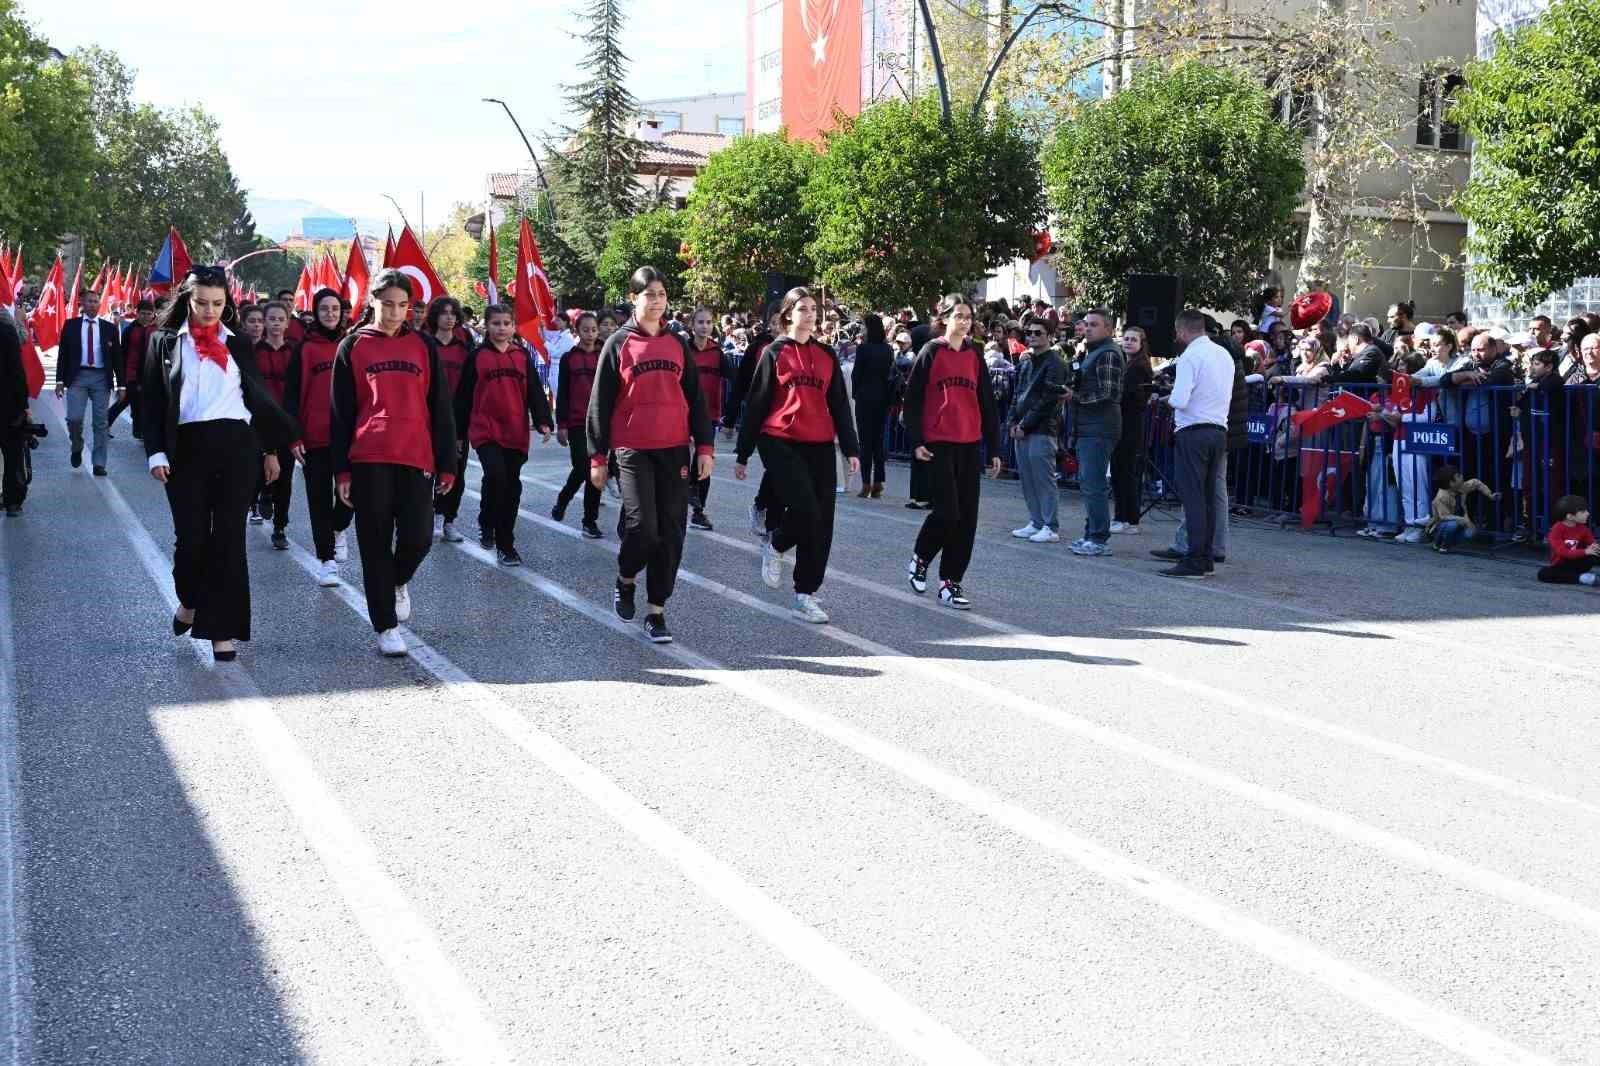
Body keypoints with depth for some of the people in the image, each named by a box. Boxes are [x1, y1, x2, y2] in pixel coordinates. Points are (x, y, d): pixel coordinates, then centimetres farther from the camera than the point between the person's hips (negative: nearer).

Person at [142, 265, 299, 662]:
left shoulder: (238, 343, 12)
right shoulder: (165, 342, 8)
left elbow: (259, 396, 16)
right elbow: (153, 401, 5)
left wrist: (270, 449, 13)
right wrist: (156, 453, -4)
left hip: (236, 446, 1)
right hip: (187, 448, -1)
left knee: (229, 538, -3)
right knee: (191, 537, -3)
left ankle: (223, 629, 1)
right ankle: (190, 600, 28)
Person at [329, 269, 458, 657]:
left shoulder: (424, 345, 9)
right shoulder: (353, 346, 6)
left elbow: (440, 407, 9)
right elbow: (339, 412, 6)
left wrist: (447, 464, 5)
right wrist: (341, 470, 2)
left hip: (417, 458, 1)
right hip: (368, 460, -1)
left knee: (418, 538, -5)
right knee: (376, 544, 1)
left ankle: (399, 581, 29)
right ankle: (385, 626, 11)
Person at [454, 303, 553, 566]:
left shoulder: (523, 356, 8)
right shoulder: (477, 357, 3)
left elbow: (535, 391, 6)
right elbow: (464, 396, 6)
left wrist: (544, 421, -7)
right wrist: (459, 433, 6)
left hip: (516, 433, 3)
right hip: (485, 431, -3)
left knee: (512, 486, 6)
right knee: (496, 476, -21)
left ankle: (505, 542, 17)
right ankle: (488, 524, 2)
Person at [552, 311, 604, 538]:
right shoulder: (569, 359, 1)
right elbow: (562, 394, 1)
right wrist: (561, 425, -3)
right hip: (577, 423, -2)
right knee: (582, 468, -12)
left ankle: (590, 520, 10)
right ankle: (562, 500, 13)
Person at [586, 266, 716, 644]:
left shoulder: (678, 345, 11)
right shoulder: (618, 344, 2)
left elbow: (695, 399, 14)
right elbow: (600, 402, 3)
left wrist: (705, 446, 5)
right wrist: (597, 457, 0)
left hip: (674, 449, 3)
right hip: (633, 450, -3)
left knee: (671, 531, -1)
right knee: (642, 525, -14)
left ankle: (656, 611, 8)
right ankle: (625, 581, 16)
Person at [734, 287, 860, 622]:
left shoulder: (827, 355, 13)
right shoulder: (774, 353, 2)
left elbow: (839, 404, 14)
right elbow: (756, 403, 3)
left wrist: (851, 448, 7)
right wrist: (743, 453, 3)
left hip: (820, 447, 4)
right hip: (780, 444, -4)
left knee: (821, 523, 0)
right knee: (805, 509, -20)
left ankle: (806, 593, 10)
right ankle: (775, 547, 11)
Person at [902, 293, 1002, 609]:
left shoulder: (975, 355, 12)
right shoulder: (931, 352, -1)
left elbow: (987, 403, 15)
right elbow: (913, 397, -2)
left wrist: (994, 449, 12)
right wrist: (916, 441, -9)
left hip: (969, 444, 5)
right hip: (938, 444, -5)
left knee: (967, 517, 2)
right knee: (947, 512, -12)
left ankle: (950, 581, 10)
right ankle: (919, 560, 14)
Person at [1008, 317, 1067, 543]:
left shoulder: (1055, 363, -7)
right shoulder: (1025, 362, 18)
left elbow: (1049, 399, -13)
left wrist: (1025, 425, -13)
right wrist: (1014, 422, 6)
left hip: (1043, 430, -8)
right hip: (1022, 430, 8)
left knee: (1044, 479, -7)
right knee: (1027, 479, 10)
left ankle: (1050, 527, -3)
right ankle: (1036, 522, 17)